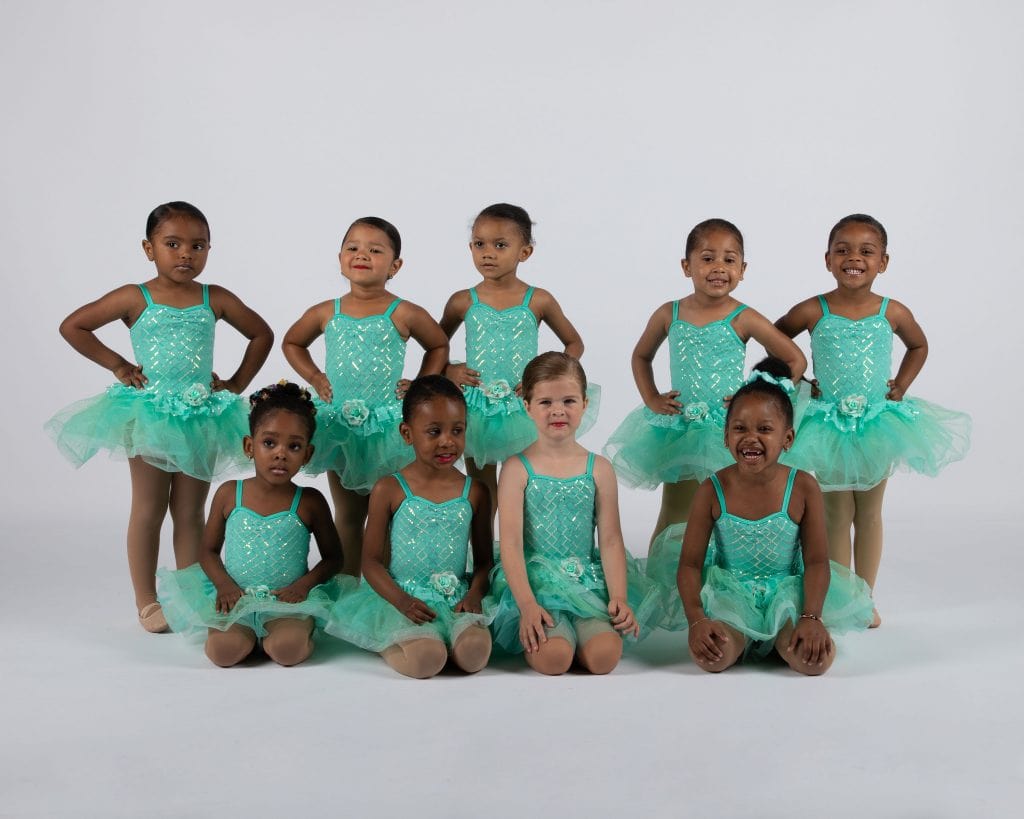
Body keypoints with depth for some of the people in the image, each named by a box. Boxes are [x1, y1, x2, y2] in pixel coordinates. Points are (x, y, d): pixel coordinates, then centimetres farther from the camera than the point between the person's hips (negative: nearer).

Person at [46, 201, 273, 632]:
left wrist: (237, 382, 5)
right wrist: (118, 365, -4)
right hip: (148, 414, -2)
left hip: (201, 416, 2)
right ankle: (147, 601, 17)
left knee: (190, 513, 10)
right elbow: (72, 326, 0)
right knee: (148, 511, 7)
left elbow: (262, 334, 12)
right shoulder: (135, 299, -4)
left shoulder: (216, 300, 1)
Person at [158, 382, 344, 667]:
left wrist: (303, 585, -11)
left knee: (287, 649, -31)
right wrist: (225, 585, -10)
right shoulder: (229, 494, 1)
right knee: (223, 650, -26)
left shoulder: (310, 502, -3)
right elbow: (209, 550, 9)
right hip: (236, 597, 2)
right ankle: (249, 632, 5)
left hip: (288, 600, -2)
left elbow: (333, 557, 7)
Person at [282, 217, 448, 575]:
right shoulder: (325, 313, 2)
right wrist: (314, 377, 7)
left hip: (387, 427, -3)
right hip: (338, 425, 3)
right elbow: (291, 343, 20)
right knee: (347, 516, 14)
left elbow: (439, 346, 11)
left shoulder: (404, 314, -6)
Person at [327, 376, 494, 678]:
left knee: (475, 653, -28)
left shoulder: (475, 492, 6)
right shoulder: (389, 490, -1)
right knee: (424, 659, -30)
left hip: (456, 599, 3)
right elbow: (371, 560, 0)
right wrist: (400, 600, -16)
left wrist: (475, 592, -9)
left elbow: (483, 558, 12)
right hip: (399, 596, -2)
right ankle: (389, 645, 4)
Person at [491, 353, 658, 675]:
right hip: (534, 579, -2)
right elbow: (511, 543, -9)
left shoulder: (599, 469, 5)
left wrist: (619, 597, -10)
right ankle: (532, 635, 7)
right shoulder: (517, 469, -3)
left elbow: (610, 540, 3)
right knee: (553, 658, -27)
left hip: (588, 580, 3)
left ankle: (567, 631, 9)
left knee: (604, 656, -22)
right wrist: (527, 604, -20)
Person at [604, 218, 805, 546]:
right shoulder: (669, 314, -1)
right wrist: (651, 399, 5)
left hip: (728, 432, -3)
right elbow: (641, 356, 16)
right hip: (678, 429, 3)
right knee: (671, 521, 15)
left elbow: (796, 360, -3)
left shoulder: (743, 319, -9)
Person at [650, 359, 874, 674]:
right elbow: (690, 563, -8)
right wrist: (696, 620, -23)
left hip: (786, 589, 1)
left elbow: (817, 561, -6)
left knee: (815, 659, -25)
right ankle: (744, 636, 11)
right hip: (729, 592, 0)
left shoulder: (803, 488, -9)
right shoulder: (712, 491, -10)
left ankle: (779, 634, 12)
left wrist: (812, 618, -21)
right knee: (711, 657, -28)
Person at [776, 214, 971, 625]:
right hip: (828, 425, -2)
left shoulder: (893, 313, -5)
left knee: (869, 513, 13)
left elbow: (919, 346, 15)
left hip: (878, 423, 2)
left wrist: (901, 386, 3)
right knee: (836, 516, 5)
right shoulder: (812, 311, -11)